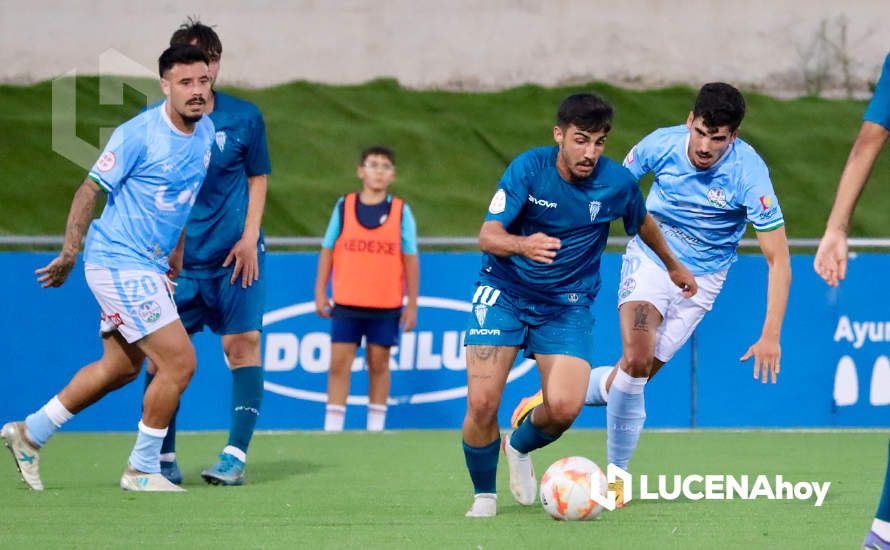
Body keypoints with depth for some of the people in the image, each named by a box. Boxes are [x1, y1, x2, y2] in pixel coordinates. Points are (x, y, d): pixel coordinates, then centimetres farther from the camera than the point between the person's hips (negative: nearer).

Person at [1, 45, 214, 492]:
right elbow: (89, 190, -14)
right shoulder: (138, 134, -18)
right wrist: (70, 251, -20)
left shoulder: (206, 132, 6)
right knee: (179, 362, -11)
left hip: (149, 266, 9)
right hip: (120, 263, -9)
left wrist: (175, 259, 23)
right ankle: (142, 470, 3)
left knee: (121, 367, 19)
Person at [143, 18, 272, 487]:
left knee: (242, 344, -8)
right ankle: (163, 457, 8)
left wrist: (249, 237, -1)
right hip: (177, 258, 0)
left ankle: (235, 455, -5)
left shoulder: (244, 117, 1)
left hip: (235, 253, 0)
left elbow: (257, 178, 10)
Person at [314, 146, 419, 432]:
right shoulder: (344, 207, 3)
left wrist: (412, 304, 0)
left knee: (379, 365, 6)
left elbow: (410, 260, 2)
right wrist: (320, 293, 2)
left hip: (387, 305, 0)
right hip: (346, 303, 0)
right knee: (339, 363, -3)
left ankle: (376, 428, 14)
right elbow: (327, 251, 7)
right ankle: (332, 429, 0)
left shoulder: (401, 212, 1)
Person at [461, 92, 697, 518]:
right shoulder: (529, 167, -16)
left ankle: (520, 446, 16)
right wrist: (523, 245, -44)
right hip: (504, 292, -1)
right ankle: (484, 494, 9)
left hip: (567, 303, 1)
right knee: (482, 403, -17)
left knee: (565, 406, -19)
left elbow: (643, 224, 13)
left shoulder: (617, 182, -10)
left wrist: (673, 266, 30)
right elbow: (488, 235, -21)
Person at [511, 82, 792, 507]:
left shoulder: (749, 174, -23)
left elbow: (778, 260, -21)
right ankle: (617, 472, -7)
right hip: (649, 260, 0)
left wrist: (771, 335, -28)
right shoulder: (661, 145, -17)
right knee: (636, 361, -21)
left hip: (701, 279, 0)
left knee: (635, 375, -4)